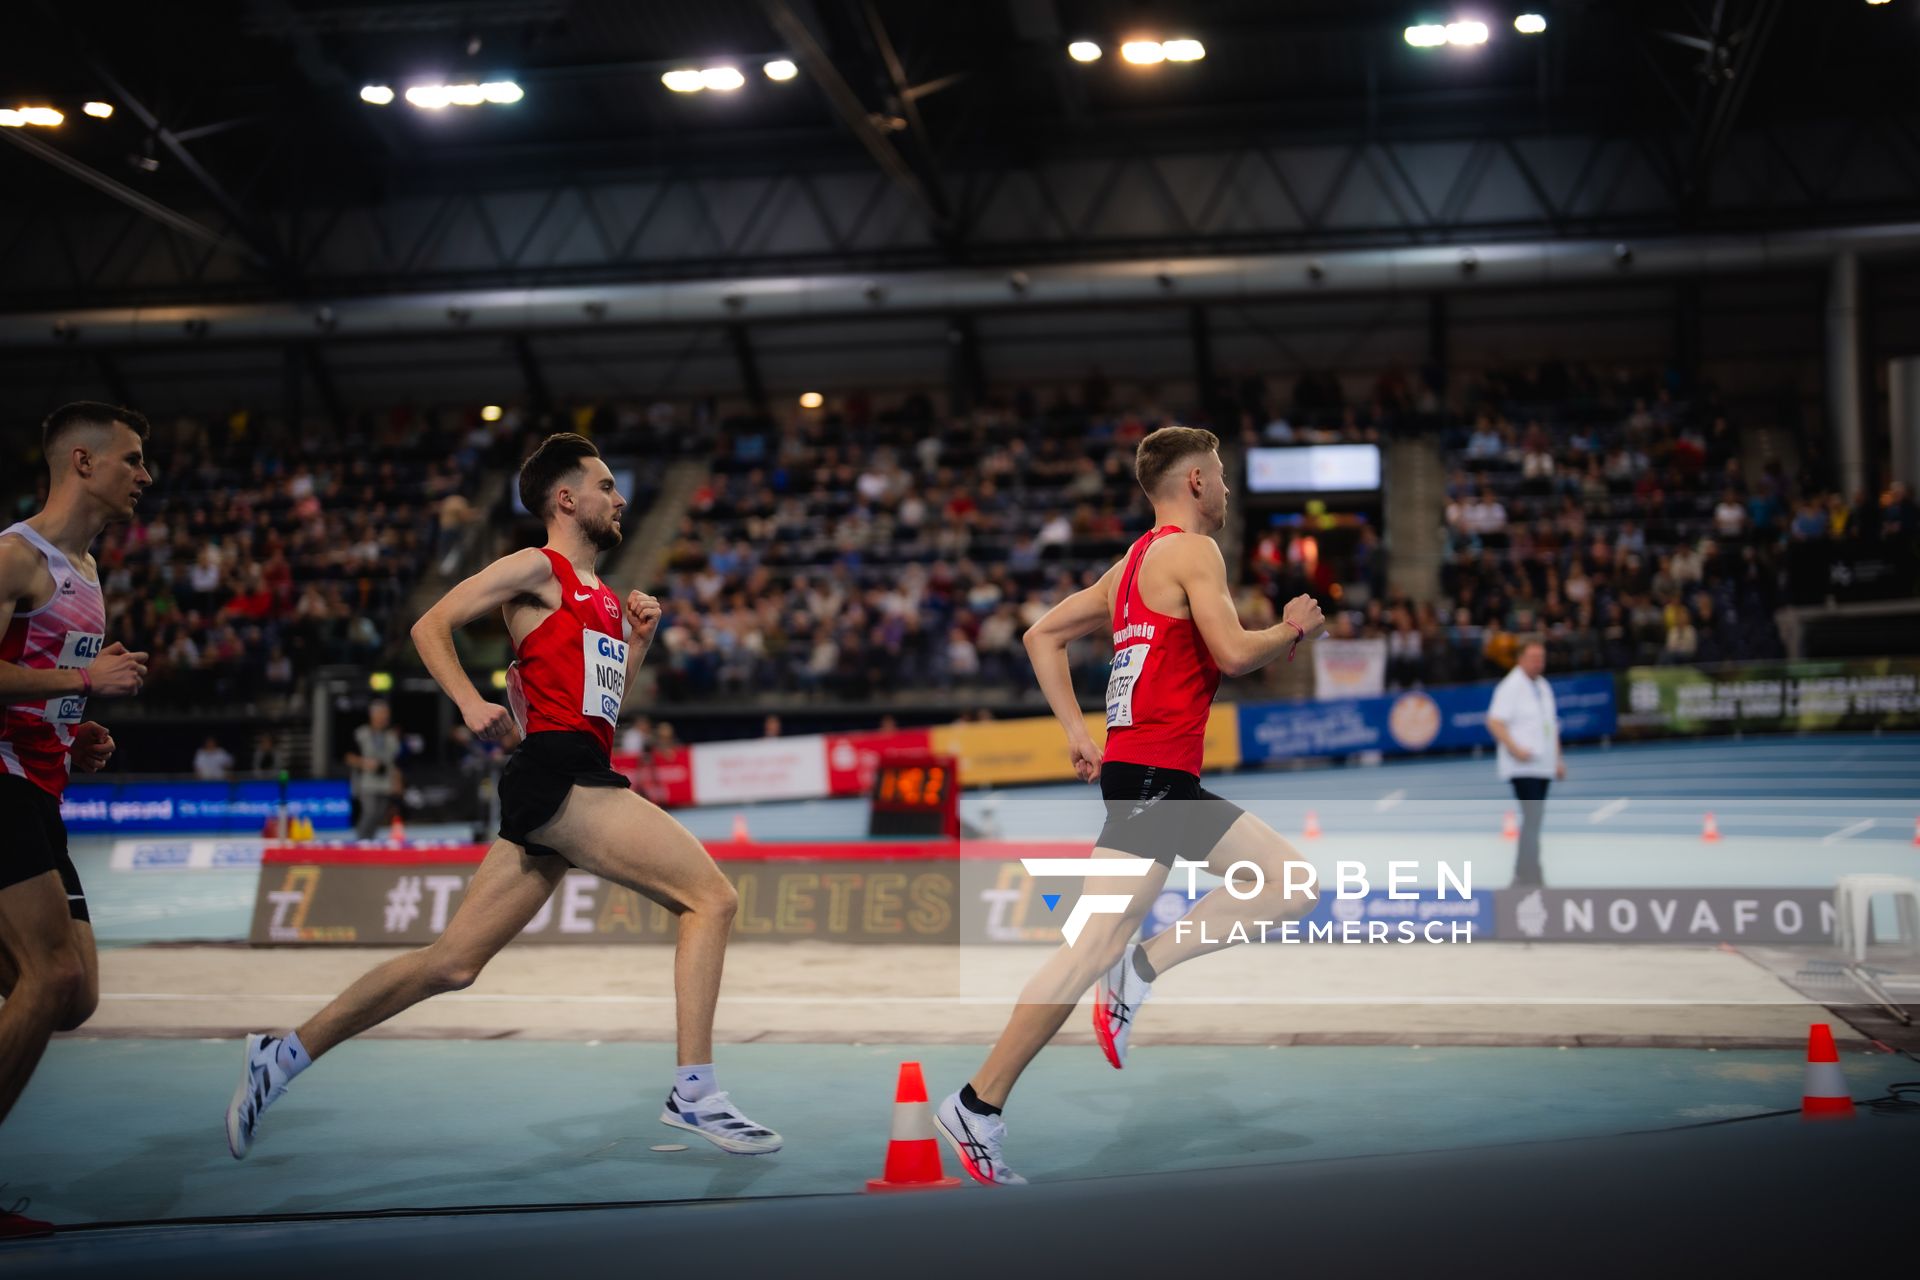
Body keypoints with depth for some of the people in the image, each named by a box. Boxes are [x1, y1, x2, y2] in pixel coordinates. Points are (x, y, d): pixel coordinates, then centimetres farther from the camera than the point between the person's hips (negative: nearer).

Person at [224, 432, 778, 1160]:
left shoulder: (604, 599, 26)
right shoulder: (540, 569, 2)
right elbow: (431, 625, -2)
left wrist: (639, 641, 17)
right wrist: (471, 704, -15)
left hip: (580, 782, 9)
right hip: (557, 770, -9)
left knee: (452, 963, 8)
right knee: (710, 896, -14)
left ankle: (285, 1055, 15)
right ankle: (694, 1093, -17)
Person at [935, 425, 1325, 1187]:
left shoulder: (1134, 563, 20)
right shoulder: (1192, 551, -6)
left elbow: (1042, 636, 21)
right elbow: (1233, 653, -16)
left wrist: (1077, 733, 15)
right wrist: (1293, 630, 3)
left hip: (1167, 779, 10)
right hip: (1152, 773, -10)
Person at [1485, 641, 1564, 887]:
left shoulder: (1544, 687, 17)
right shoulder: (1510, 687, -8)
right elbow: (1494, 722, -15)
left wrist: (1558, 759, 18)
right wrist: (1515, 749, -23)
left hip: (1543, 766, 8)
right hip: (1522, 766, -8)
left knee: (1535, 820, 8)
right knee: (1532, 818, -15)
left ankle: (1522, 874, 15)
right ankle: (1530, 874, -15)